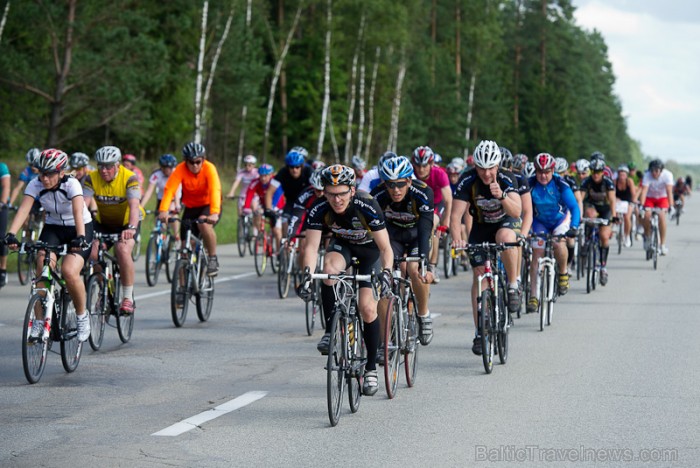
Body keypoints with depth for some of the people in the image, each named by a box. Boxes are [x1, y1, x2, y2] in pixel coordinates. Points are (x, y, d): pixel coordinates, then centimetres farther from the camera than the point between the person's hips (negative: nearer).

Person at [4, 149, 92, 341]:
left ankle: (82, 316, -2)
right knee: (43, 263, -25)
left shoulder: (71, 184, -24)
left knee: (69, 271, -27)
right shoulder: (35, 185, -14)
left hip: (80, 228, -3)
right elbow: (24, 209, -27)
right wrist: (11, 234, -42)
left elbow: (78, 212, -38)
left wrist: (80, 238, -54)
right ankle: (39, 322, -17)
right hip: (53, 228, 3)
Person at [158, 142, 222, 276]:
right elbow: (169, 189, -30)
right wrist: (163, 210, -47)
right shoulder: (181, 169, -18)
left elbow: (215, 190, -36)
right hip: (191, 208, 3)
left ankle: (213, 259, -17)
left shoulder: (209, 168, -22)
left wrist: (214, 213, -52)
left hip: (209, 206, -3)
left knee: (203, 223, -35)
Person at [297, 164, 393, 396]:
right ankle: (330, 330, -17)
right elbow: (311, 247, -29)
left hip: (370, 249, -2)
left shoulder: (367, 207, -34)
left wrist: (386, 272, -50)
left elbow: (385, 248, -32)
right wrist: (307, 273, -47)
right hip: (342, 244, 2)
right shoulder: (319, 209, -27)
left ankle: (371, 369, 2)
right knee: (330, 268, -33)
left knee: (367, 307, -13)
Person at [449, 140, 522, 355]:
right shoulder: (468, 182, -23)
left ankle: (513, 286, -17)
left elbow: (517, 212, -36)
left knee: (505, 237, -37)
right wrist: (457, 238, -47)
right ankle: (480, 333, 0)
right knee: (479, 275, -6)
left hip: (505, 223, -2)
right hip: (480, 227, 2)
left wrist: (502, 196, -54)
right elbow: (456, 215, -29)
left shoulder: (506, 180, -25)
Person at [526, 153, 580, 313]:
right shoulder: (530, 185, -22)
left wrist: (573, 227, -42)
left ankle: (563, 273, -2)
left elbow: (574, 207, -27)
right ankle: (533, 296, -4)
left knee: (558, 243, -30)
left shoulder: (561, 184, -25)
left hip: (560, 219, -2)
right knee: (536, 255, -8)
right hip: (540, 222, 2)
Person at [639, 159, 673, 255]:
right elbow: (644, 191, -32)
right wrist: (641, 206, -44)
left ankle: (663, 244, -16)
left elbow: (669, 191, -31)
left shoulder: (667, 175, -26)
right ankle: (647, 236, 7)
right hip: (650, 197, 0)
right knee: (646, 215, -23)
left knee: (661, 216, -23)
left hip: (662, 197, 0)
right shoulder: (647, 175, -26)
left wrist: (671, 206, -40)